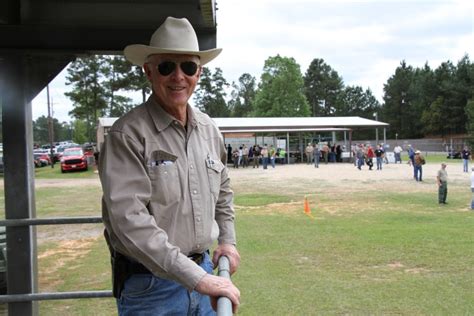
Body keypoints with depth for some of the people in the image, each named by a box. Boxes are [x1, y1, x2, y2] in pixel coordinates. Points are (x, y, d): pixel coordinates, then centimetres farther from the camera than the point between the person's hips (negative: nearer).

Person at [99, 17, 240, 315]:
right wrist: (197, 278, -26)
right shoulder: (128, 134, -16)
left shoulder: (209, 129, 5)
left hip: (202, 272, 6)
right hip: (150, 286, -5)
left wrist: (227, 239, 14)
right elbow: (129, 219, -25)